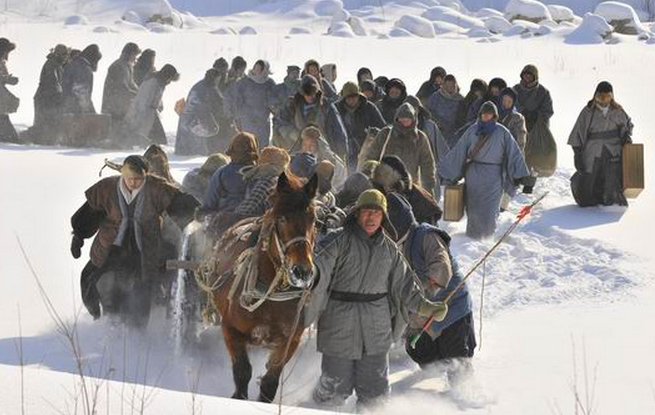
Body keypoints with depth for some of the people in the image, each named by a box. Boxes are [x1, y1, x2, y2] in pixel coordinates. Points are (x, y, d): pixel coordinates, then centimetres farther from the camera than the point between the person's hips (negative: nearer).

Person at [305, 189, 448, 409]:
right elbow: (318, 269, -22)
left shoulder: (388, 248, 9)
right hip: (339, 328, -4)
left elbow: (403, 284, 20)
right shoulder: (338, 241, -8)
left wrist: (425, 307, 16)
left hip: (376, 330, 4)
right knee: (336, 389, 1)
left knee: (375, 391, 10)